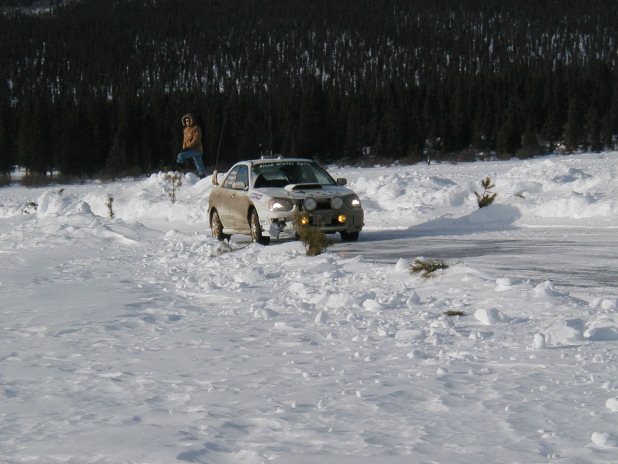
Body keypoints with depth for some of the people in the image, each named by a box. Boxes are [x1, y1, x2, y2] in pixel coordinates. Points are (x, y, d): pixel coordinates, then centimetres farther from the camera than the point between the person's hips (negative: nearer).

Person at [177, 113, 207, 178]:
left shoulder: (196, 128, -7)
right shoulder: (185, 130, 17)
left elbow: (196, 140, -16)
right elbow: (185, 140, 20)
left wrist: (188, 147, -20)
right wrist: (184, 148, 2)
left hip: (196, 149, -8)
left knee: (180, 155, -20)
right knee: (199, 166, 6)